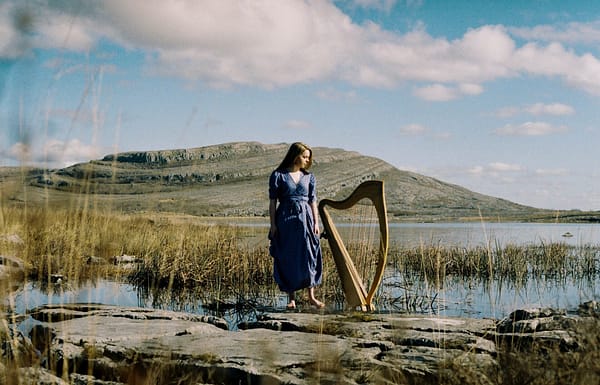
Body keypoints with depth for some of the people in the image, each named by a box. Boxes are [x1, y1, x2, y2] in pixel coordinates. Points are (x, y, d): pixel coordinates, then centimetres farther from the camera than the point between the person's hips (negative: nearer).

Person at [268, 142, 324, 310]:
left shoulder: (309, 177, 9)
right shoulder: (278, 175, -1)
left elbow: (313, 201, 9)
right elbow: (272, 201, -2)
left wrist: (316, 222, 1)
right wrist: (273, 224, -7)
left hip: (305, 220, 3)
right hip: (285, 221, -3)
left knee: (309, 257, 1)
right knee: (288, 260, 2)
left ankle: (311, 296, 10)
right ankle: (291, 298, 10)